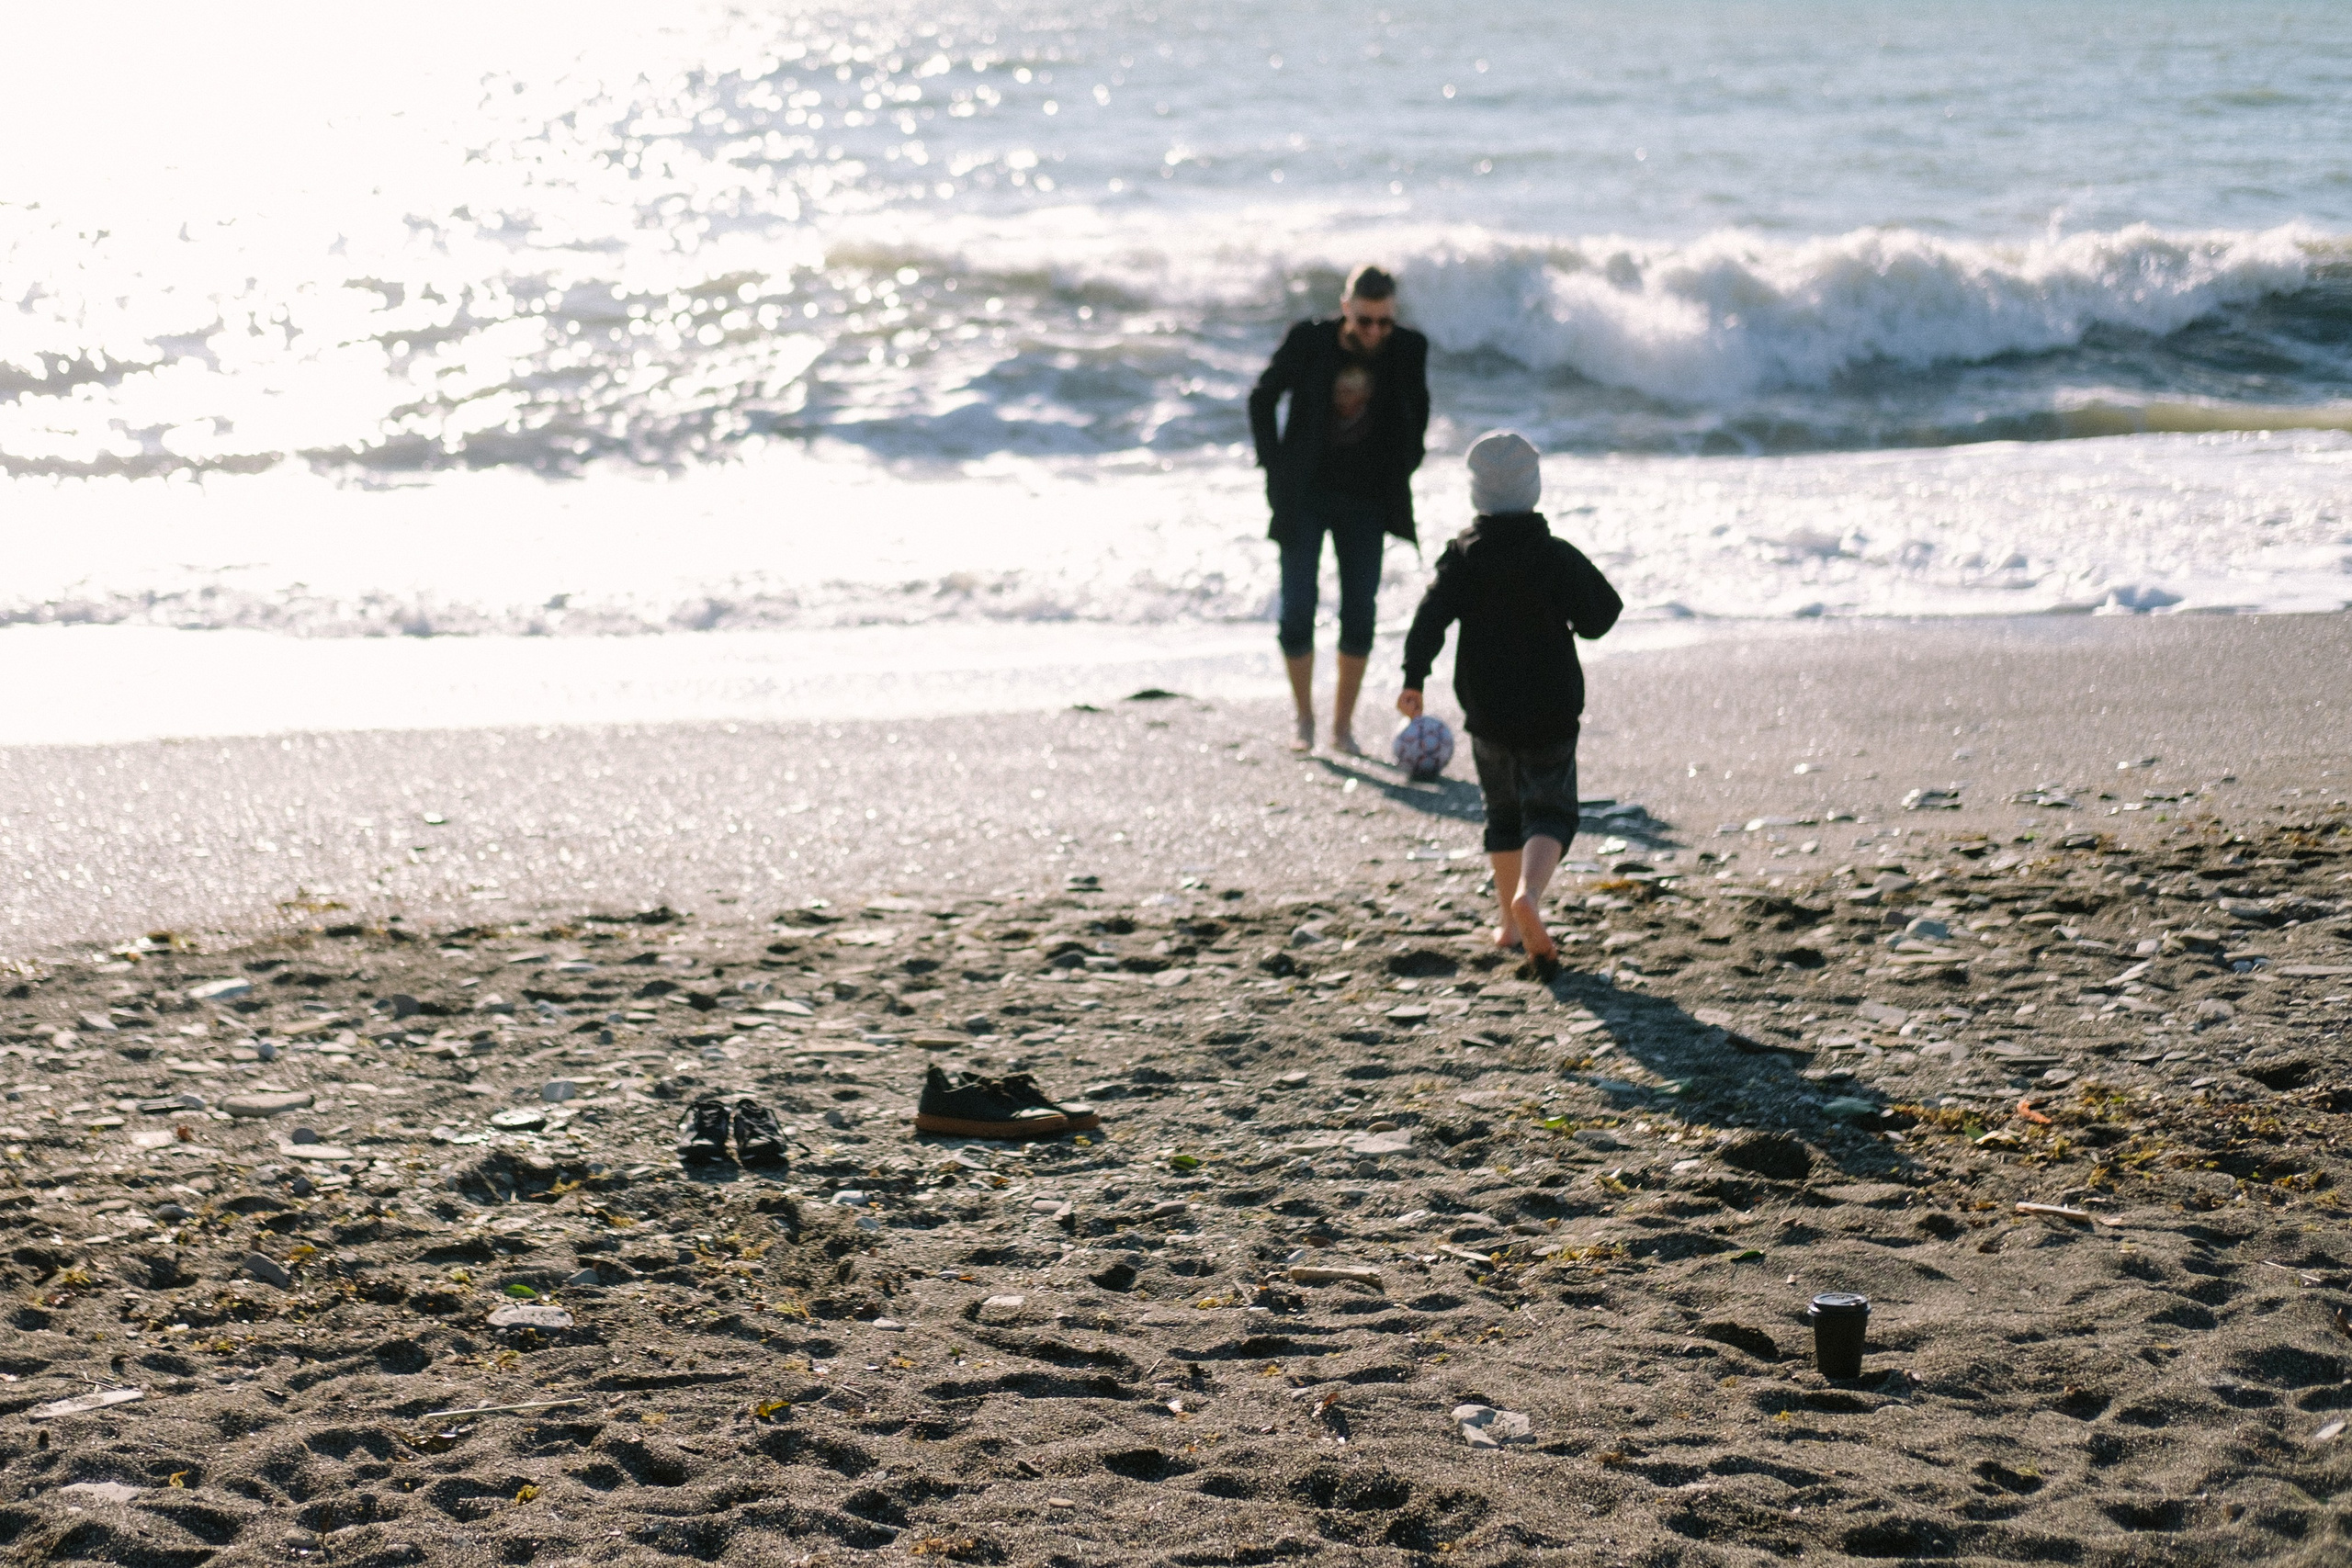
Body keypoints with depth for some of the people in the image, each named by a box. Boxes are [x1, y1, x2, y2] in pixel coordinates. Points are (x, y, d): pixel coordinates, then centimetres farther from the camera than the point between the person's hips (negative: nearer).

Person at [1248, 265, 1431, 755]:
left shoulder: (1409, 349, -7)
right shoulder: (1308, 341, -13)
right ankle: (1304, 719, 12)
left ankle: (1343, 725, 12)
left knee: (1359, 617, -1)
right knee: (1297, 613, -7)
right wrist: (1274, 465, -2)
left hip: (1366, 499, 2)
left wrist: (1402, 468, 8)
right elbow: (1262, 398, 2)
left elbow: (1418, 411, 13)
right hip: (1305, 497, -2)